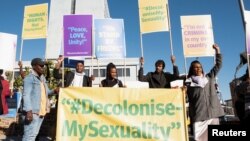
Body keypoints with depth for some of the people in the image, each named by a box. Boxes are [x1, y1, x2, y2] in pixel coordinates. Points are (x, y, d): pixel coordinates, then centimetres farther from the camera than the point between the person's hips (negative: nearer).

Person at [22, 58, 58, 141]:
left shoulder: (42, 77, 16)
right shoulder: (29, 78, -10)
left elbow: (46, 91, 21)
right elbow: (26, 95, -18)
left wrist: (54, 91, 0)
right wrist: (29, 111, -26)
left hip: (41, 111, 9)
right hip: (32, 111, -9)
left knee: (34, 134, 15)